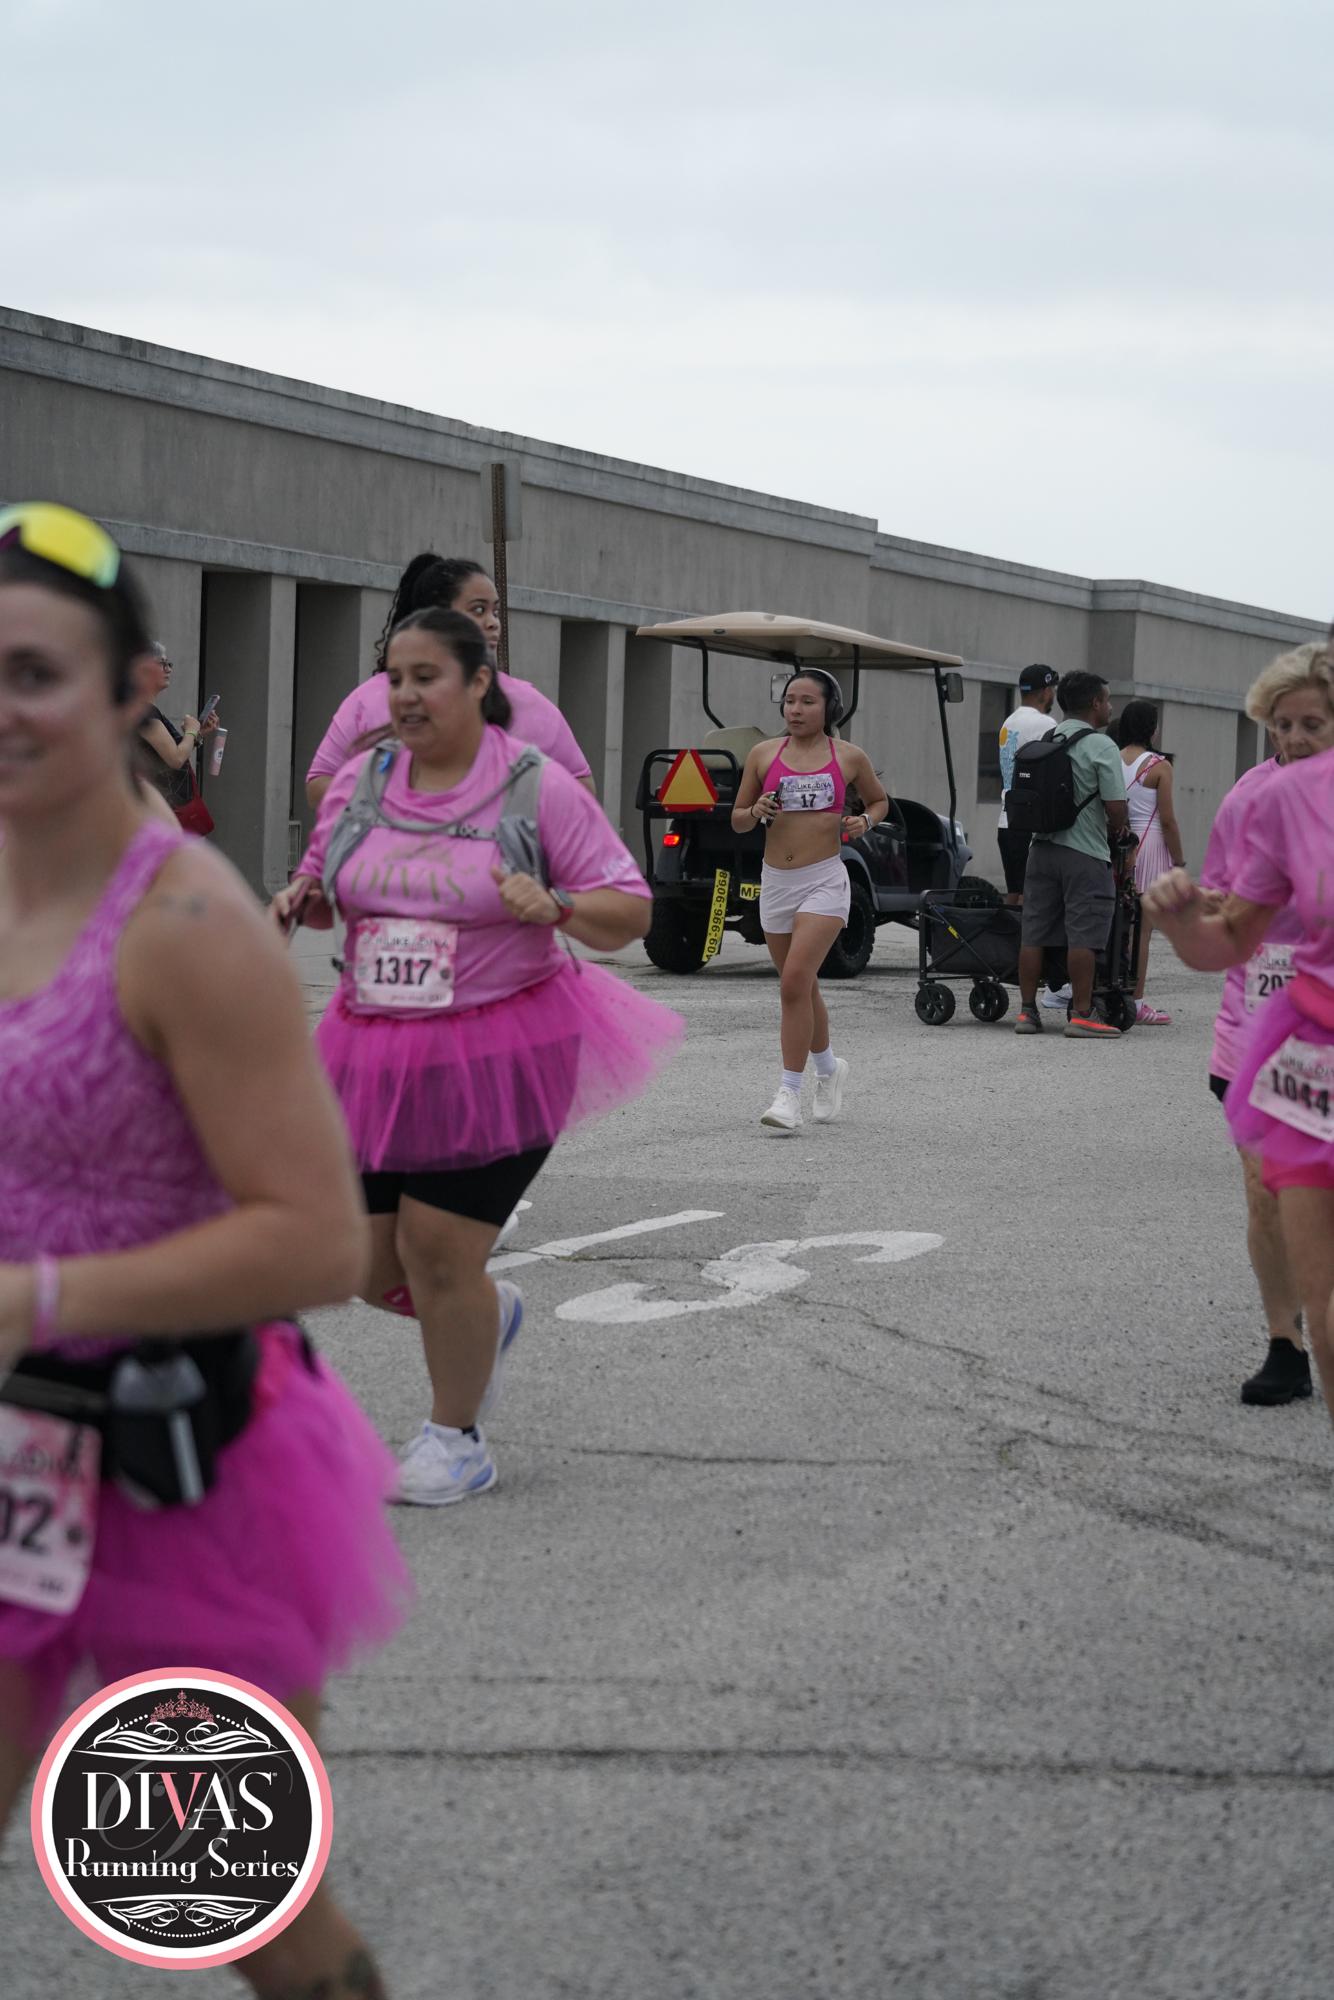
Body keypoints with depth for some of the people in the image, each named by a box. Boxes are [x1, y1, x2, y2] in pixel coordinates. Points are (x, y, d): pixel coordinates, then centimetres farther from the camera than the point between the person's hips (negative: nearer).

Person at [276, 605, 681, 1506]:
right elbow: (323, 882, 21)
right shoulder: (362, 782, 5)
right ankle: (490, 1314, 39)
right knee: (367, 1261, 6)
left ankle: (456, 1440, 16)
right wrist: (300, 900, -3)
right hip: (377, 1053, 5)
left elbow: (629, 913, -5)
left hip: (499, 1057, -5)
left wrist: (554, 906, -25)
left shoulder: (538, 786, -7)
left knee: (440, 1251, -7)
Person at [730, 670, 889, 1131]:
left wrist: (865, 821, -3)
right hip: (775, 881, 4)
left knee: (795, 982, -17)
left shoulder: (848, 758, 1)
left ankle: (789, 1093, -14)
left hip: (824, 881, -4)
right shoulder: (764, 754, 4)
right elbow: (737, 821, 10)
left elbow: (879, 800, 18)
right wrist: (756, 812, -12)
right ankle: (829, 1068, 39)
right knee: (800, 988, 15)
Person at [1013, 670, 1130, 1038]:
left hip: (1042, 846, 7)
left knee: (1034, 934, 8)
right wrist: (1120, 829, 7)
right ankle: (1081, 1015, -4)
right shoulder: (1101, 746, -10)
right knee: (1083, 936, -4)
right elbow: (1116, 807, -16)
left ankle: (1027, 1011, 11)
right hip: (1085, 854, -7)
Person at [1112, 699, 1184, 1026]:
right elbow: (1167, 821, -9)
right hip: (1149, 845, -5)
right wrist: (1179, 861, -2)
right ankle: (1135, 1003, 0)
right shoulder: (1158, 766, -9)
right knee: (1142, 929, -2)